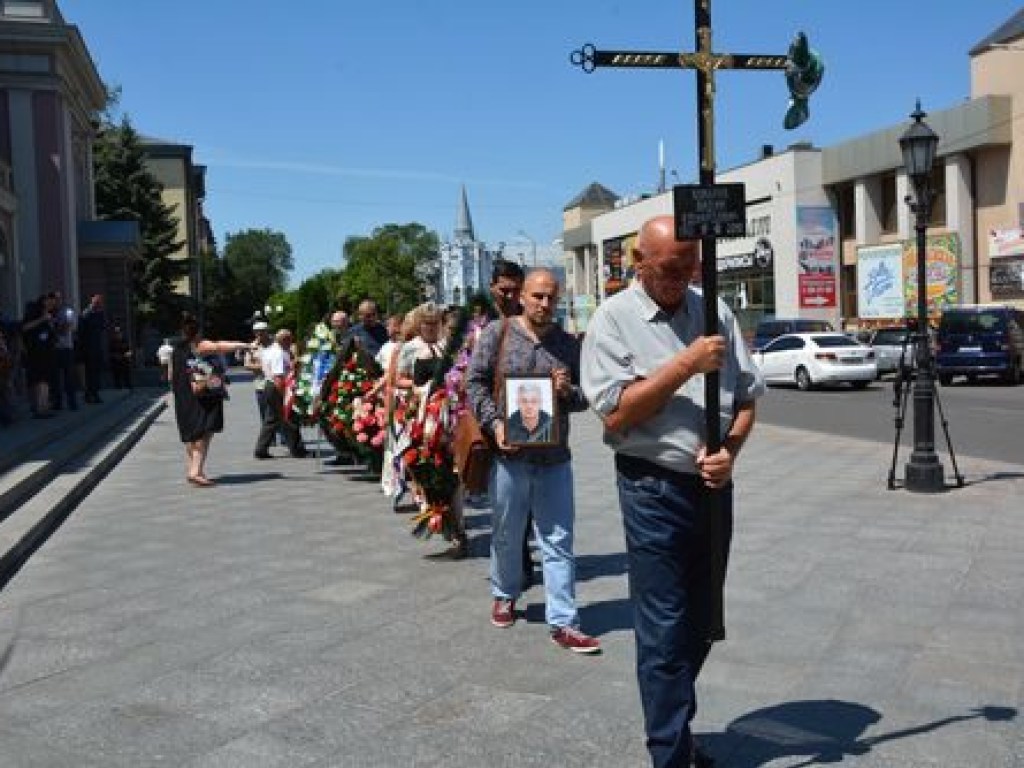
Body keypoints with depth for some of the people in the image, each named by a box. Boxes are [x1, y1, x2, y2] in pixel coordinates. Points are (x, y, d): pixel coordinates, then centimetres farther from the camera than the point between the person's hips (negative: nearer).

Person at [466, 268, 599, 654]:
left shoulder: (568, 344, 9)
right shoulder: (497, 333, 0)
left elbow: (584, 397, 14)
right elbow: (475, 382, -1)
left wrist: (568, 391, -9)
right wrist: (494, 423, -14)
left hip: (554, 456, 2)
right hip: (509, 451, -2)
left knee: (559, 541, 2)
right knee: (506, 535, 13)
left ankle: (563, 622, 6)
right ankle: (504, 596, 37)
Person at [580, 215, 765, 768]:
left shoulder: (714, 313, 7)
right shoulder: (613, 319, -6)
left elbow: (746, 396, 11)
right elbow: (616, 413, -14)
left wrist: (730, 451, -8)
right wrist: (686, 364, -18)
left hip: (714, 486, 5)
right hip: (654, 489, -5)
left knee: (701, 625, 17)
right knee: (664, 632, 0)